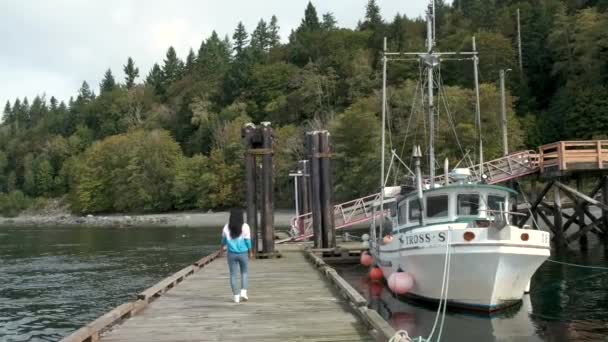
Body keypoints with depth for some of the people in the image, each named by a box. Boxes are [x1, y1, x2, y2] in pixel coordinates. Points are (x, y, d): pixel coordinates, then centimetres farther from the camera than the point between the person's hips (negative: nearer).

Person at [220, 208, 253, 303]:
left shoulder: (226, 227, -4)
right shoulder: (245, 227, -10)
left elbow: (224, 239, 10)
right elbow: (248, 241, -7)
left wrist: (221, 249, 29)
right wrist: (250, 252, 8)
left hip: (231, 254, 1)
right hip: (243, 253, -1)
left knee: (233, 275, 9)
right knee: (244, 272, 17)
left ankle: (236, 296, 8)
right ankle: (243, 292, 3)